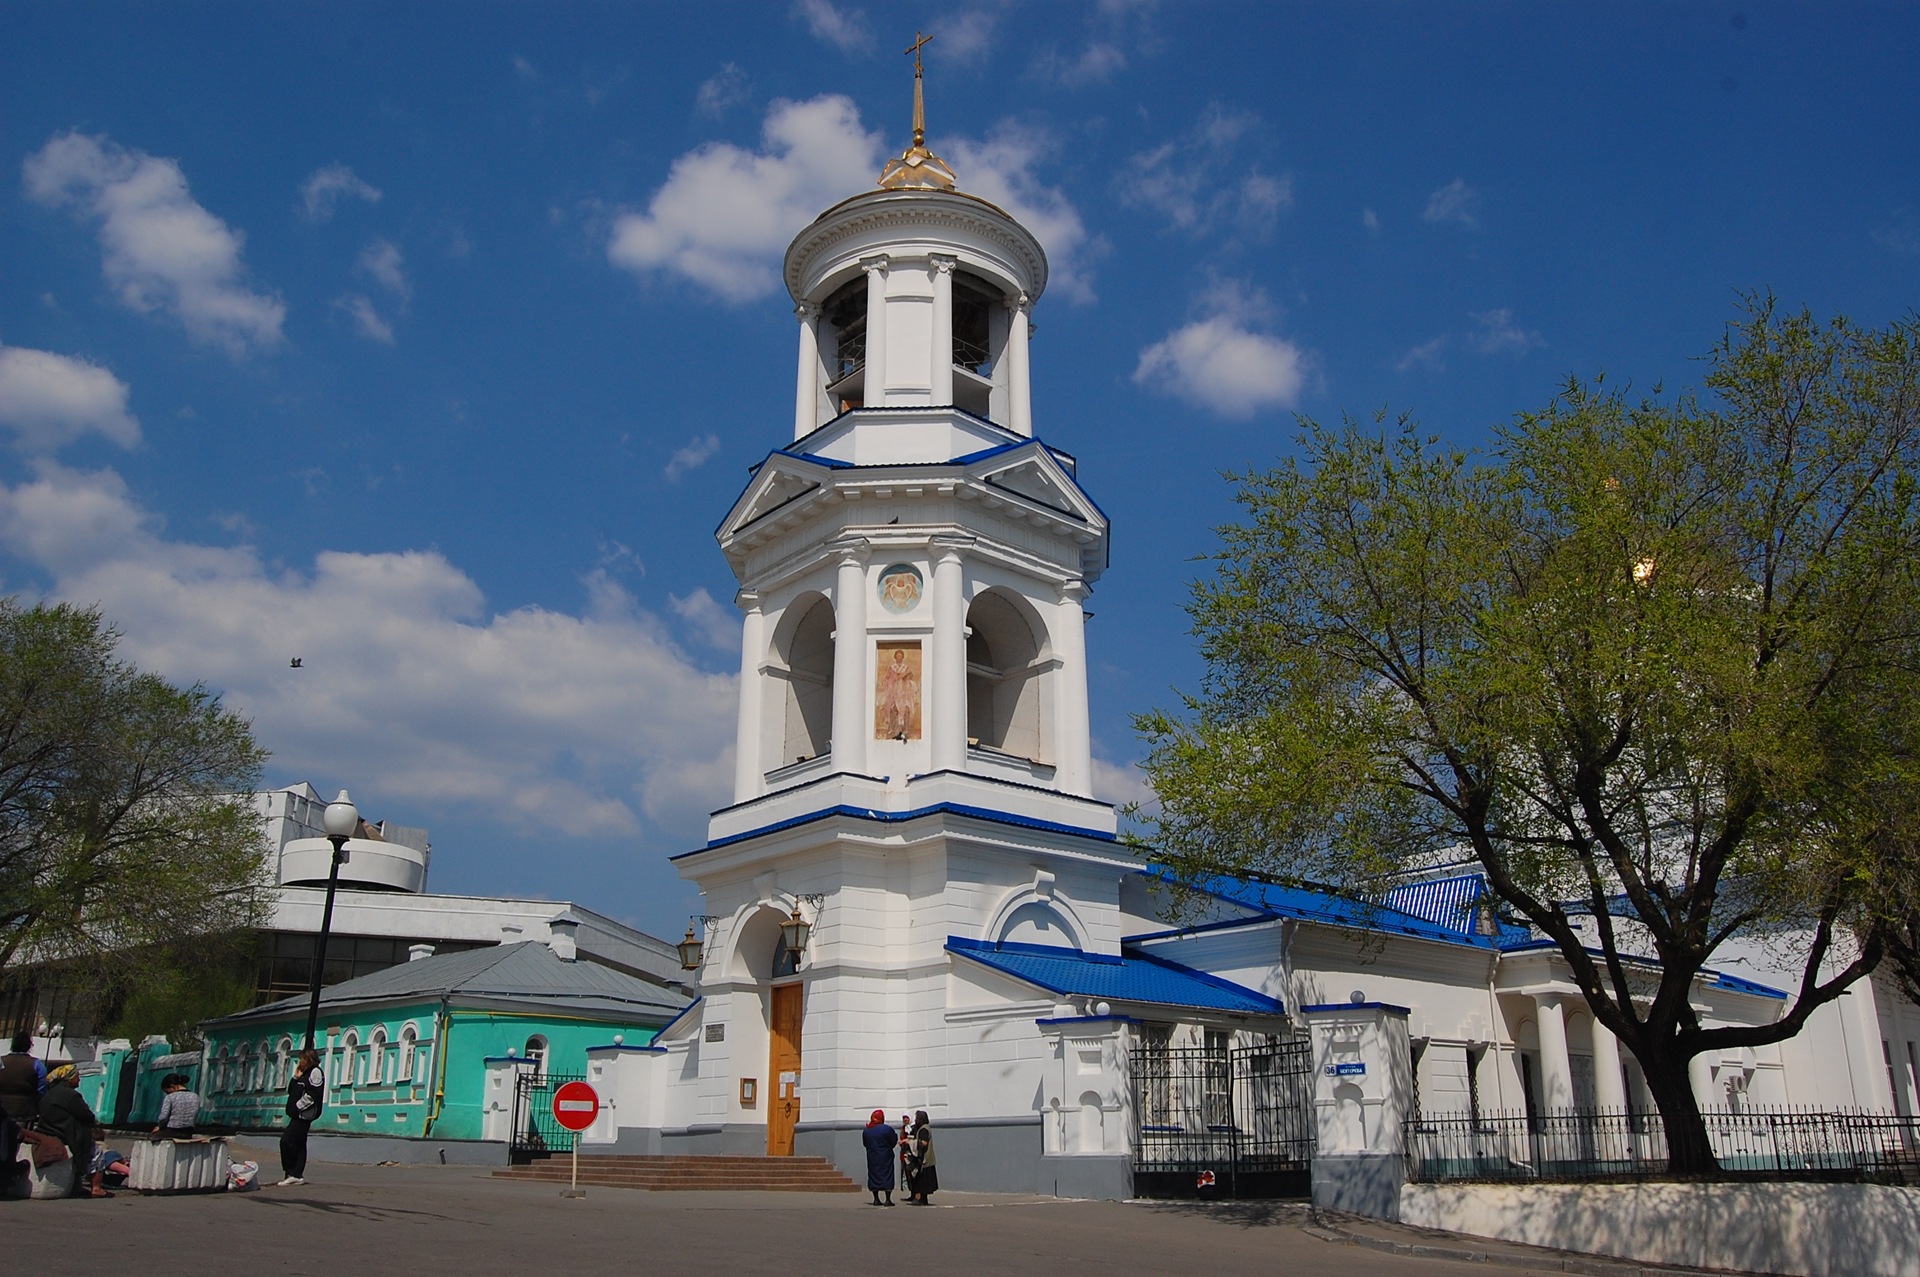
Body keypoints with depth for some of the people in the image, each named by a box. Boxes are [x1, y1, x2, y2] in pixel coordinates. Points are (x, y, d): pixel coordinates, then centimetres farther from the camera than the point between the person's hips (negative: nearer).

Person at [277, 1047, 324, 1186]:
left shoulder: (315, 1072, -8)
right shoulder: (304, 1073, 21)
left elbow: (312, 1095, -17)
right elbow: (290, 1091, 19)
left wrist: (298, 1106, -15)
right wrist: (296, 1077, 7)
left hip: (304, 1114, -10)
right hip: (299, 1115, 10)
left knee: (286, 1140, -15)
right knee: (299, 1144, 9)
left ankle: (292, 1173, -12)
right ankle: (297, 1175, 11)